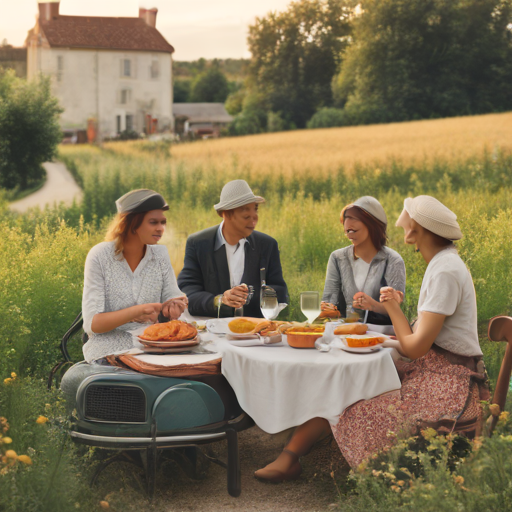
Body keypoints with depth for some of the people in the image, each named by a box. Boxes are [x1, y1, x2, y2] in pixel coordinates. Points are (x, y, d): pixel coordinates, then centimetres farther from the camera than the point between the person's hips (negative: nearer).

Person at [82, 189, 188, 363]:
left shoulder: (160, 254, 6)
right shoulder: (100, 256, -7)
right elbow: (92, 323, -12)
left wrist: (173, 305, -17)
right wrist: (134, 313, -28)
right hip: (109, 351, -4)